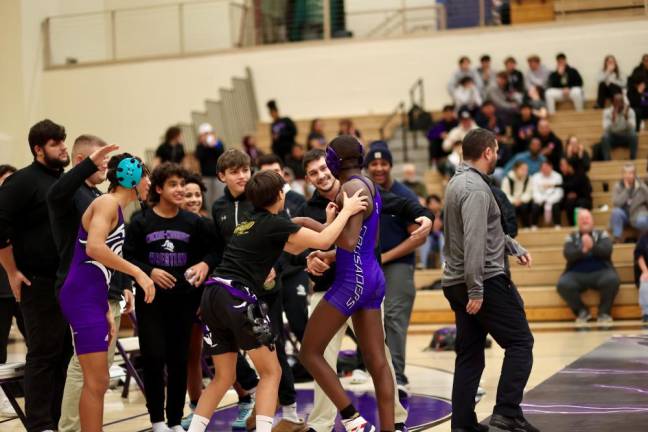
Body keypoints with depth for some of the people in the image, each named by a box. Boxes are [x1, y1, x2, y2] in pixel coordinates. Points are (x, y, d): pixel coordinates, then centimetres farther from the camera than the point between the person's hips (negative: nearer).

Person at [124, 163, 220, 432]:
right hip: (150, 299, -2)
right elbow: (127, 257, -5)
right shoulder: (141, 221, -3)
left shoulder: (193, 223, 3)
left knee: (179, 360, 6)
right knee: (153, 357, -7)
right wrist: (149, 272, -19)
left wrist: (206, 264, -14)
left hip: (183, 300, 2)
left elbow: (213, 250, 6)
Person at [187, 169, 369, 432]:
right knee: (271, 372, 3)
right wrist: (347, 211, 6)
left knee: (223, 377, 16)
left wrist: (327, 222, 27)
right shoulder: (274, 223, -3)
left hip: (213, 296, 8)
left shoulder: (251, 222, 21)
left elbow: (294, 248, 30)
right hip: (238, 299, -8)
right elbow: (323, 242, -6)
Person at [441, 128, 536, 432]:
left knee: (469, 355, 10)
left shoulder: (459, 182, 15)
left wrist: (514, 248, 29)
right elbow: (474, 242, -23)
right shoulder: (476, 188, -16)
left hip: (456, 283, 9)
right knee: (519, 342, -2)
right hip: (485, 282, -9)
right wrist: (475, 290, -25)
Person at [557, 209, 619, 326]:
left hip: (600, 272, -1)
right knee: (563, 284, -30)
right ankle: (582, 312, -6)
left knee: (612, 280, -34)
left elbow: (607, 250, -6)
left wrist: (592, 246, -24)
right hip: (576, 274, 1)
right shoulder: (571, 237, 14)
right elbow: (568, 254, -4)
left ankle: (604, 312, -9)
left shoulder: (602, 234, 13)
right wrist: (583, 250, -22)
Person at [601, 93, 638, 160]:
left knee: (634, 136, -33)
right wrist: (613, 118, -38)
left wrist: (626, 117, -36)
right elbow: (606, 130, -23)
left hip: (625, 137, 1)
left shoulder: (630, 111, -10)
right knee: (605, 137, -34)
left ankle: (633, 160, -28)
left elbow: (632, 129, -21)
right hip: (613, 137, -1)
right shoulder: (607, 112, -13)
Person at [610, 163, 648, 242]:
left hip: (637, 215, -1)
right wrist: (626, 189, -18)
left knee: (641, 221, -37)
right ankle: (617, 238, -25)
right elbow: (616, 203, -17)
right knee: (615, 211, -33)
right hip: (623, 215, 1)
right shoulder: (618, 186, -1)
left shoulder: (641, 186, 0)